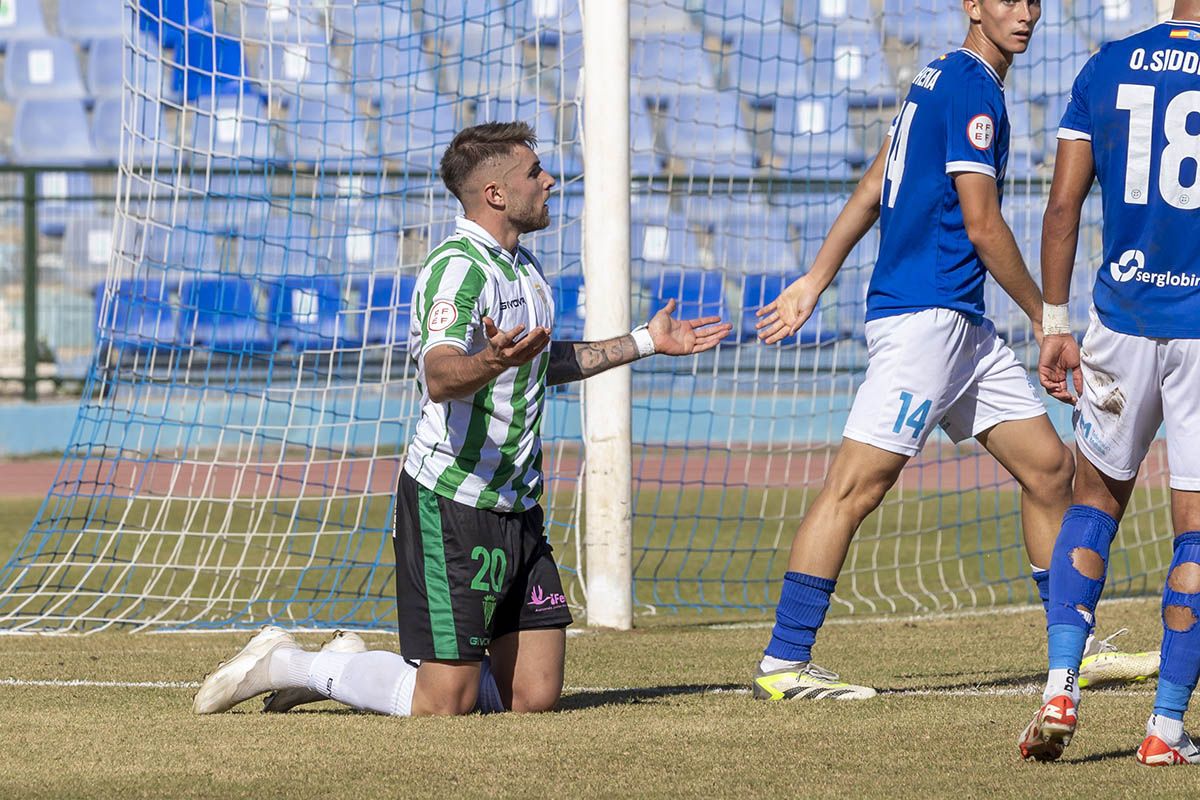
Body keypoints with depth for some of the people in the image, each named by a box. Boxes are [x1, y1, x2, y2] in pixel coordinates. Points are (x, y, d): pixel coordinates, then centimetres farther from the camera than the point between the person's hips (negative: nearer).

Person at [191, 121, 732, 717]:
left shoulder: (520, 268, 15)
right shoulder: (459, 267, -16)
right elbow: (440, 375, -32)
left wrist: (645, 342, 35)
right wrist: (491, 363, -54)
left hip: (516, 509, 9)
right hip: (451, 503, -9)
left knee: (533, 696, 3)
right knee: (445, 704, -9)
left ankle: (358, 667, 22)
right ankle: (283, 665, 10)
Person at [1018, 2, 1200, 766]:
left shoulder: (1107, 68, 4)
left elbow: (1064, 205, 3)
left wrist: (1055, 323, 8)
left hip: (1122, 322, 3)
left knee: (1097, 499, 18)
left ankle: (1061, 687, 2)